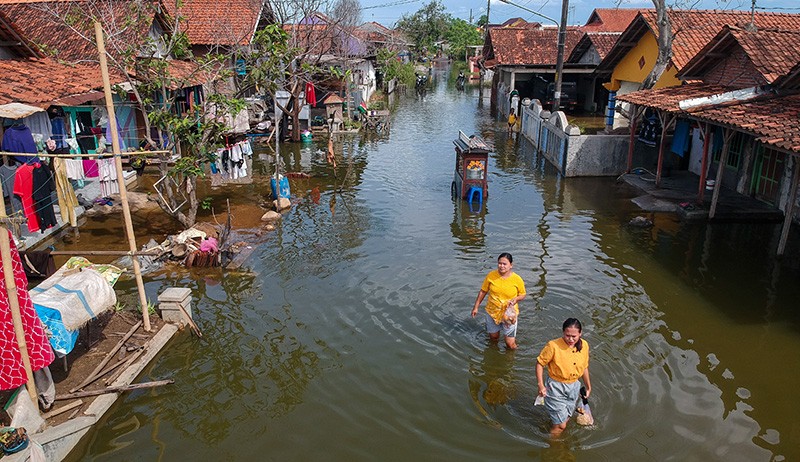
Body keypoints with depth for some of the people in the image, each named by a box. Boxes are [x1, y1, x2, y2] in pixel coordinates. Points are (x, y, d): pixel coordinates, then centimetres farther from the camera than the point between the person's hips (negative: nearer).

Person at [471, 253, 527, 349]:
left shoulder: (517, 279, -15)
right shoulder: (491, 275, -11)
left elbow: (523, 295, 0)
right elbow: (483, 291, 1)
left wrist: (516, 299, -22)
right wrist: (476, 307, 4)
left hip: (509, 313, -2)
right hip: (492, 312, 2)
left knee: (510, 344, 0)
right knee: (493, 337, 22)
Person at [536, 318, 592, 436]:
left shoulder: (584, 345, -9)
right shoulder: (553, 346, -25)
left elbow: (584, 367, 8)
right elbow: (540, 363, -14)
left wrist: (588, 386, 17)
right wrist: (541, 386, -17)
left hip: (574, 387, 5)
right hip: (556, 388, -5)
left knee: (566, 419, 22)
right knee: (560, 425, 0)